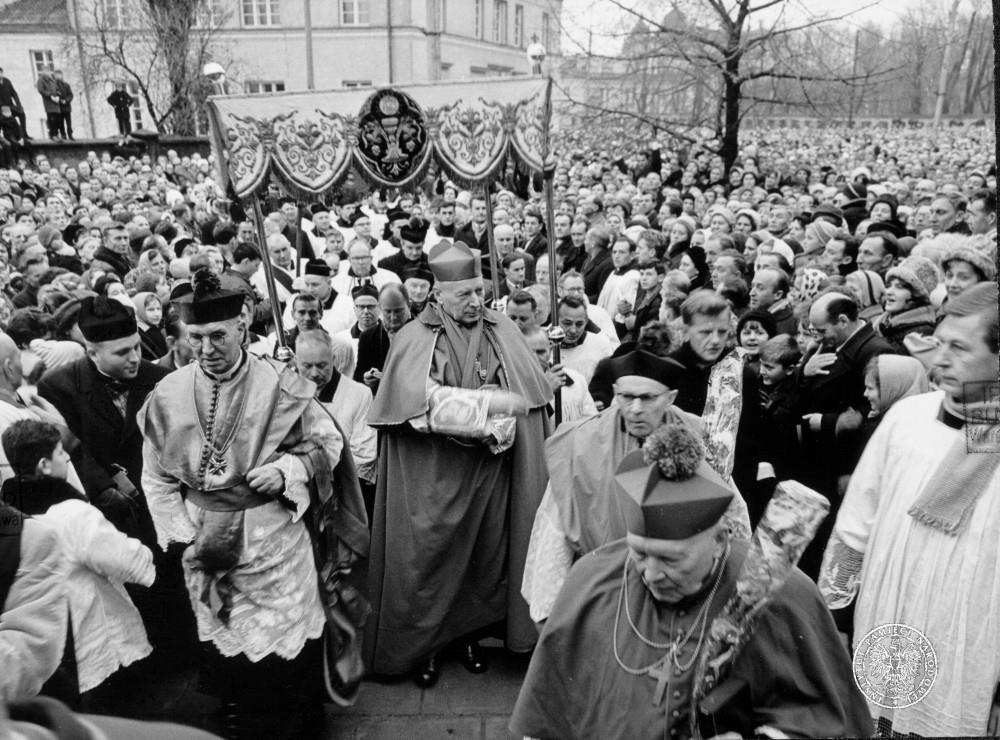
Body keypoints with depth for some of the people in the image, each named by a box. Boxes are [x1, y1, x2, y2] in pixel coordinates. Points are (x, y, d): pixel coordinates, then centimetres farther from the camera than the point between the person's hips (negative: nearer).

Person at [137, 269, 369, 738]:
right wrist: (183, 535, -1)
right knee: (223, 640, 18)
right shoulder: (168, 396, -4)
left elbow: (328, 441, -3)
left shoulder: (280, 386, -12)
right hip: (205, 537, 3)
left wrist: (285, 469, -19)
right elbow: (156, 476, 5)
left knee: (290, 642, 9)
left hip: (275, 533, -2)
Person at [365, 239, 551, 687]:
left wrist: (498, 427, -19)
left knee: (487, 555, 13)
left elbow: (526, 397, -2)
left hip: (490, 470, 4)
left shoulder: (503, 331, 3)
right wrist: (487, 405, -25)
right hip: (433, 474, -3)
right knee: (427, 559, 6)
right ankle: (421, 646, 26)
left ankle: (472, 634, 34)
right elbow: (424, 400, -21)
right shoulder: (416, 339, -8)